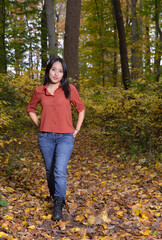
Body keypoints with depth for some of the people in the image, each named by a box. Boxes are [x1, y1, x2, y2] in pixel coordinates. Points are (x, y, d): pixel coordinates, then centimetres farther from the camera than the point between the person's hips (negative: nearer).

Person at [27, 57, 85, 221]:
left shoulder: (69, 89, -1)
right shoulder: (39, 91, 3)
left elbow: (81, 108, 11)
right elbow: (30, 108, 20)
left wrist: (77, 129, 4)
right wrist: (38, 124, 8)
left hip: (65, 137, -2)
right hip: (45, 137, 3)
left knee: (60, 171, -15)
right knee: (50, 170, 13)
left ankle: (58, 207, -11)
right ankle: (54, 196, 35)